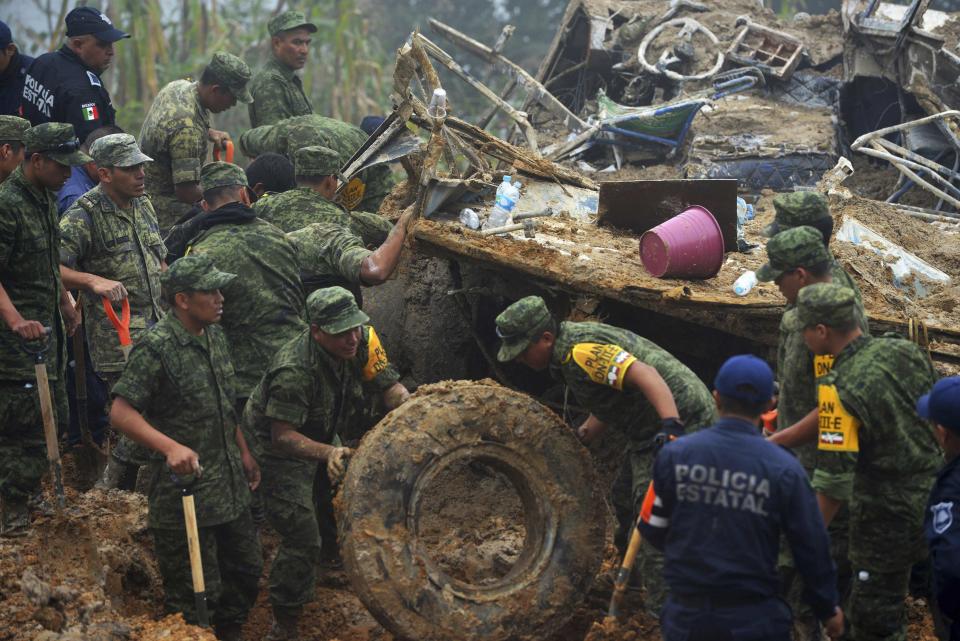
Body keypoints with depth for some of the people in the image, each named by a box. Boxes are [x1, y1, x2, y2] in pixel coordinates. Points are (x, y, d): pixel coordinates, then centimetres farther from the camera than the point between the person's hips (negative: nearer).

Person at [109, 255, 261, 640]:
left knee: (246, 570, 19)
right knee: (195, 595, -2)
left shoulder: (214, 336, 7)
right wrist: (171, 446, -33)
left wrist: (243, 451, 20)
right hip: (184, 489, -8)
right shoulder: (156, 347, -18)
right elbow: (121, 412, -22)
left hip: (229, 486, 8)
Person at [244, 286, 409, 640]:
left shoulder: (363, 340, -17)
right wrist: (328, 453, -50)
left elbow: (390, 388, -13)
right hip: (282, 450, -7)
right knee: (302, 538, -12)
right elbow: (282, 435, -36)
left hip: (324, 437, 7)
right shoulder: (294, 370, -36)